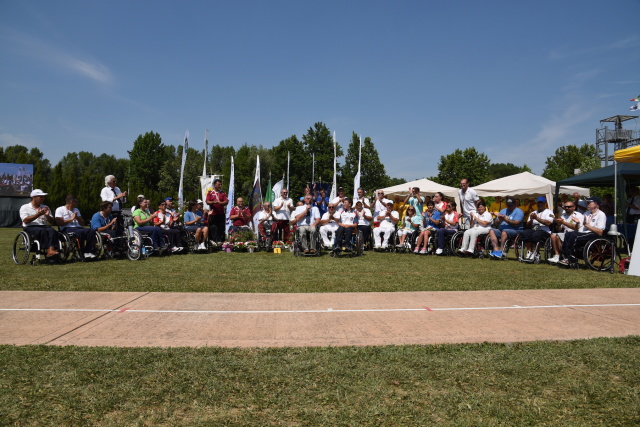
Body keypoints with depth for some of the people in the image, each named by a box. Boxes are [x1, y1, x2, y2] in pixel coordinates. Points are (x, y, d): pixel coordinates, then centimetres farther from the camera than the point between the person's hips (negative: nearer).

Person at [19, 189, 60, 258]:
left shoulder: (45, 207, 23)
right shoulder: (24, 207, 11)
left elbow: (53, 222, 16)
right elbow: (26, 221, -7)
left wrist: (47, 216, -4)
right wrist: (38, 214, -16)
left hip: (44, 226, 3)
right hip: (30, 228, -3)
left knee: (52, 230, -32)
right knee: (43, 231, -36)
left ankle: (51, 250, -50)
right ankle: (48, 250, -45)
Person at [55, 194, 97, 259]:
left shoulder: (76, 210, 30)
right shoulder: (60, 210, 11)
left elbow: (82, 223, 22)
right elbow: (59, 223, -6)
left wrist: (77, 218, 4)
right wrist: (71, 219, -6)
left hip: (78, 227, 6)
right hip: (67, 229, -6)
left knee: (91, 231, -27)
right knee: (80, 232, -39)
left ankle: (89, 252, -34)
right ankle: (82, 253, -32)